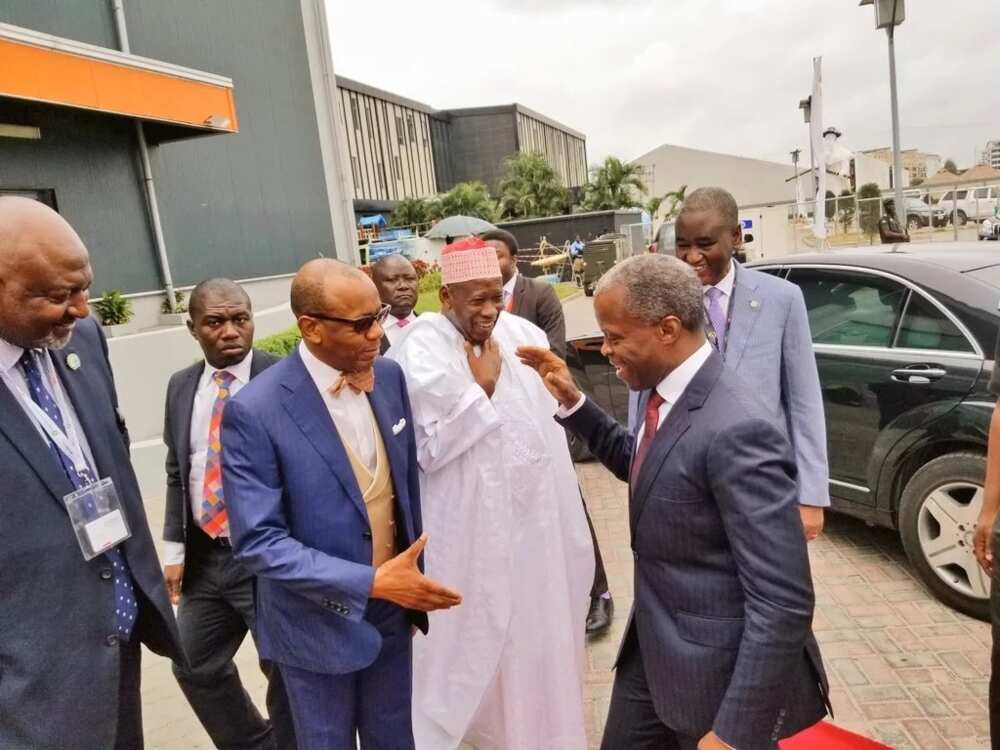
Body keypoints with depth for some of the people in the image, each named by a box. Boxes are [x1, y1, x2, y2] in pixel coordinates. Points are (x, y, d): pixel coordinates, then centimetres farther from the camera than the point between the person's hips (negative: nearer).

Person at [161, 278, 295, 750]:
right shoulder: (181, 386, 5)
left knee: (285, 671, 11)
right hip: (204, 556, 7)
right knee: (194, 666, 21)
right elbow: (177, 472, 11)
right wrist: (175, 549, 8)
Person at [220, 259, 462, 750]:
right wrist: (371, 581, -25)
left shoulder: (389, 376, -5)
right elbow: (256, 542, -21)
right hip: (319, 623, -4)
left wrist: (417, 579, 4)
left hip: (393, 608, 5)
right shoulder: (255, 411, -22)